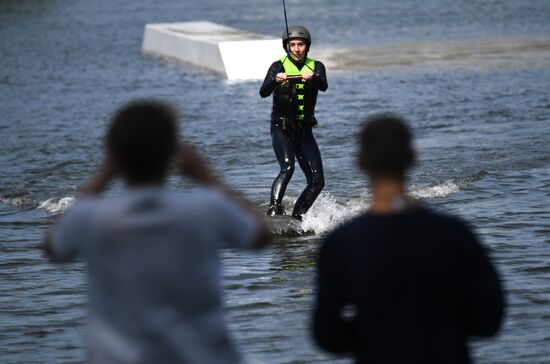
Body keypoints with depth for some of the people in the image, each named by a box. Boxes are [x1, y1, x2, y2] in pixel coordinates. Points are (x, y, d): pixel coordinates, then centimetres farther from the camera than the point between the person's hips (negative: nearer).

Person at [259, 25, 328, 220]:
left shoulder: (316, 67, 4)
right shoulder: (279, 66, -3)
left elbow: (324, 86, -18)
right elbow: (263, 92, -19)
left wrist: (312, 78, -41)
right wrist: (275, 81, -40)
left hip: (304, 131, 3)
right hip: (281, 129, -3)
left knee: (317, 180, -3)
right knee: (287, 167, -28)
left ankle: (296, 217, 9)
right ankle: (273, 210, -34)